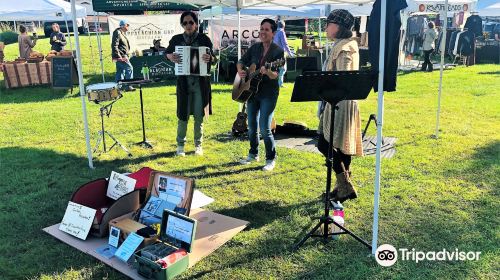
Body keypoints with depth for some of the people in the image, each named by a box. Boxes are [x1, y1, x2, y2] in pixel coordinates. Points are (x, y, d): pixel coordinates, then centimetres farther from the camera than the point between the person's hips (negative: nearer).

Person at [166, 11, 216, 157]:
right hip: (184, 81, 1)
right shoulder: (177, 39, 2)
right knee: (183, 115, 4)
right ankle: (180, 145, 19)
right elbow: (168, 53, 16)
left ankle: (198, 145, 21)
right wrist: (171, 57, -8)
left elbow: (213, 58, 1)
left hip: (201, 81, 0)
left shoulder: (204, 39, -2)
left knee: (199, 115, 6)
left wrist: (209, 59, -23)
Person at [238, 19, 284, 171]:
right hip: (252, 91, 6)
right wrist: (240, 71, -8)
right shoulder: (254, 48, 8)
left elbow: (276, 75, -16)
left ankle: (271, 159, 6)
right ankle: (253, 154, 31)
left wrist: (267, 71, -38)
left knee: (264, 128, -10)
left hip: (269, 93, -5)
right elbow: (241, 62, 14)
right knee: (252, 126, 12)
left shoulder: (278, 51, -8)